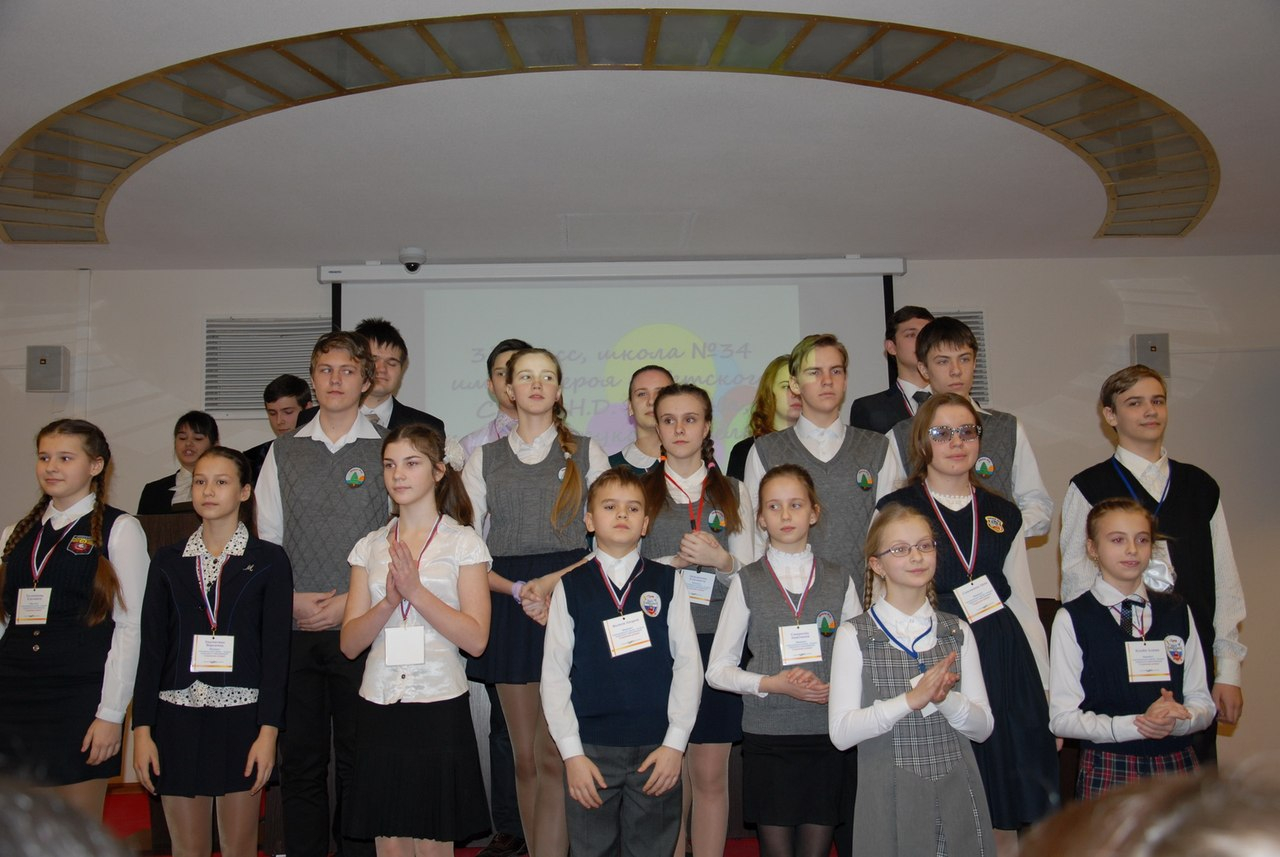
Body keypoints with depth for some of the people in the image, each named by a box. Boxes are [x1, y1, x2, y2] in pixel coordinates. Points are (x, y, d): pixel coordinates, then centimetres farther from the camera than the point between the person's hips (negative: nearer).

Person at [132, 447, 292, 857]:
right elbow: (151, 647, 6)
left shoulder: (268, 559, 1)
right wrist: (142, 730, -1)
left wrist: (268, 731, -10)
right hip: (178, 716, 2)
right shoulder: (168, 561, 9)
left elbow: (276, 649, -4)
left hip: (241, 715, -2)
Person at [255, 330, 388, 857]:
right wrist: (292, 599, -5)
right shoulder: (283, 452, 9)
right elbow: (266, 539, 9)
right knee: (300, 758, 9)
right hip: (294, 628, 2)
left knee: (358, 757, 5)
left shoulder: (387, 451, 2)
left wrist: (351, 602, -10)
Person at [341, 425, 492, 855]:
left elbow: (476, 638, -10)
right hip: (379, 707, 3)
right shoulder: (370, 547, 9)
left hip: (439, 707, -3)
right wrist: (389, 600, -14)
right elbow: (349, 642, 4)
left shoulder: (463, 543, -1)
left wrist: (416, 591, -18)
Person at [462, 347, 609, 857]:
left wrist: (553, 580, -12)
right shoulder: (484, 460, 12)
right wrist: (517, 590, -11)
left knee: (553, 754, -8)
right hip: (509, 609, 2)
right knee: (525, 757, 7)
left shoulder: (586, 453, 9)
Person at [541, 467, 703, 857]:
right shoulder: (570, 587, 3)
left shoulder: (667, 582, 3)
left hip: (657, 750, 0)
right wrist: (572, 752, -5)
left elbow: (688, 663, 1)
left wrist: (675, 742, -5)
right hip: (590, 750, 0)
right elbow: (554, 673, 1)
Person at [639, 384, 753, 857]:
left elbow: (748, 572, 8)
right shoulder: (639, 491, 8)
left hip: (716, 641, 1)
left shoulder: (733, 492, 11)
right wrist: (675, 562, -11)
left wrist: (720, 559, -12)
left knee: (710, 775, 4)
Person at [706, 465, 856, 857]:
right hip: (767, 735, -1)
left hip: (828, 735, 1)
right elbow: (718, 669, 1)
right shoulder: (747, 582, 1)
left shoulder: (839, 580, 5)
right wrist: (771, 684, -13)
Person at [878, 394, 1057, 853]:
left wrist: (1049, 692, 11)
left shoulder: (1004, 515, 11)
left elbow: (1025, 605, 13)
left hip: (1004, 666, 3)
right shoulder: (896, 508, 1)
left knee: (1005, 818, 8)